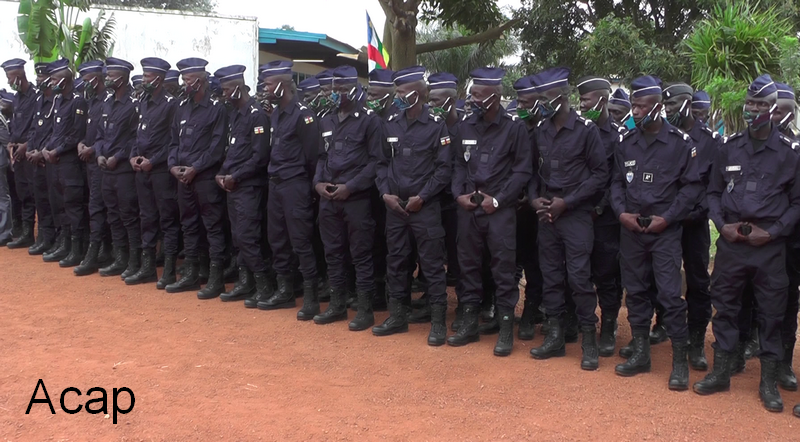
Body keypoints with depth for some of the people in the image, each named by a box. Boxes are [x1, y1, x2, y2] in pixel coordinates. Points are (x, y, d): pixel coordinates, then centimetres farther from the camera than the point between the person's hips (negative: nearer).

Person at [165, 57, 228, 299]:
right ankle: (190, 275, 23)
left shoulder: (216, 108, -7)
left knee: (212, 226, -3)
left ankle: (216, 279, 1)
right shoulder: (182, 107, 13)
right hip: (183, 177, 7)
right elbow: (175, 140, 17)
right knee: (189, 225, 13)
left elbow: (218, 146, -13)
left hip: (206, 177, -7)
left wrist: (195, 168, -16)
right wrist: (173, 165, 0)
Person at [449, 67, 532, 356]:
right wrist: (459, 194, -2)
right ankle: (470, 323, 22)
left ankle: (506, 329, 8)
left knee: (504, 269, -1)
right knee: (469, 265, 10)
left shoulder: (514, 128, -5)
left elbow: (522, 171, -5)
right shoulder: (466, 126, 7)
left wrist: (498, 200, -12)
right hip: (468, 208, 5)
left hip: (500, 210, -4)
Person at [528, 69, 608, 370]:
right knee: (550, 276, 9)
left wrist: (566, 202, -13)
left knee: (579, 277, -6)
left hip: (576, 215, -5)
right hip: (546, 216, 5)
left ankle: (589, 341, 6)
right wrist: (534, 198, -2)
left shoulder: (586, 129, -8)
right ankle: (555, 337, 19)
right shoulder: (540, 131, 7)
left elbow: (600, 173, -8)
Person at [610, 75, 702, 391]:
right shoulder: (626, 143, 7)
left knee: (670, 294, -7)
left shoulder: (680, 143, -5)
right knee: (635, 291, 10)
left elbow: (692, 185, -4)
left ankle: (680, 361, 3)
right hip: (630, 229, 5)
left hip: (665, 230, -4)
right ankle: (640, 354, 21)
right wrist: (621, 212, -4)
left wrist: (667, 218, -12)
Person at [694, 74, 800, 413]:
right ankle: (720, 372, 21)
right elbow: (714, 192, 12)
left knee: (771, 312, 5)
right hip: (730, 242, 2)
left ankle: (769, 382, 17)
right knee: (725, 306, 9)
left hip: (770, 246, -2)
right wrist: (721, 224, -4)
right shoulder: (729, 147, 6)